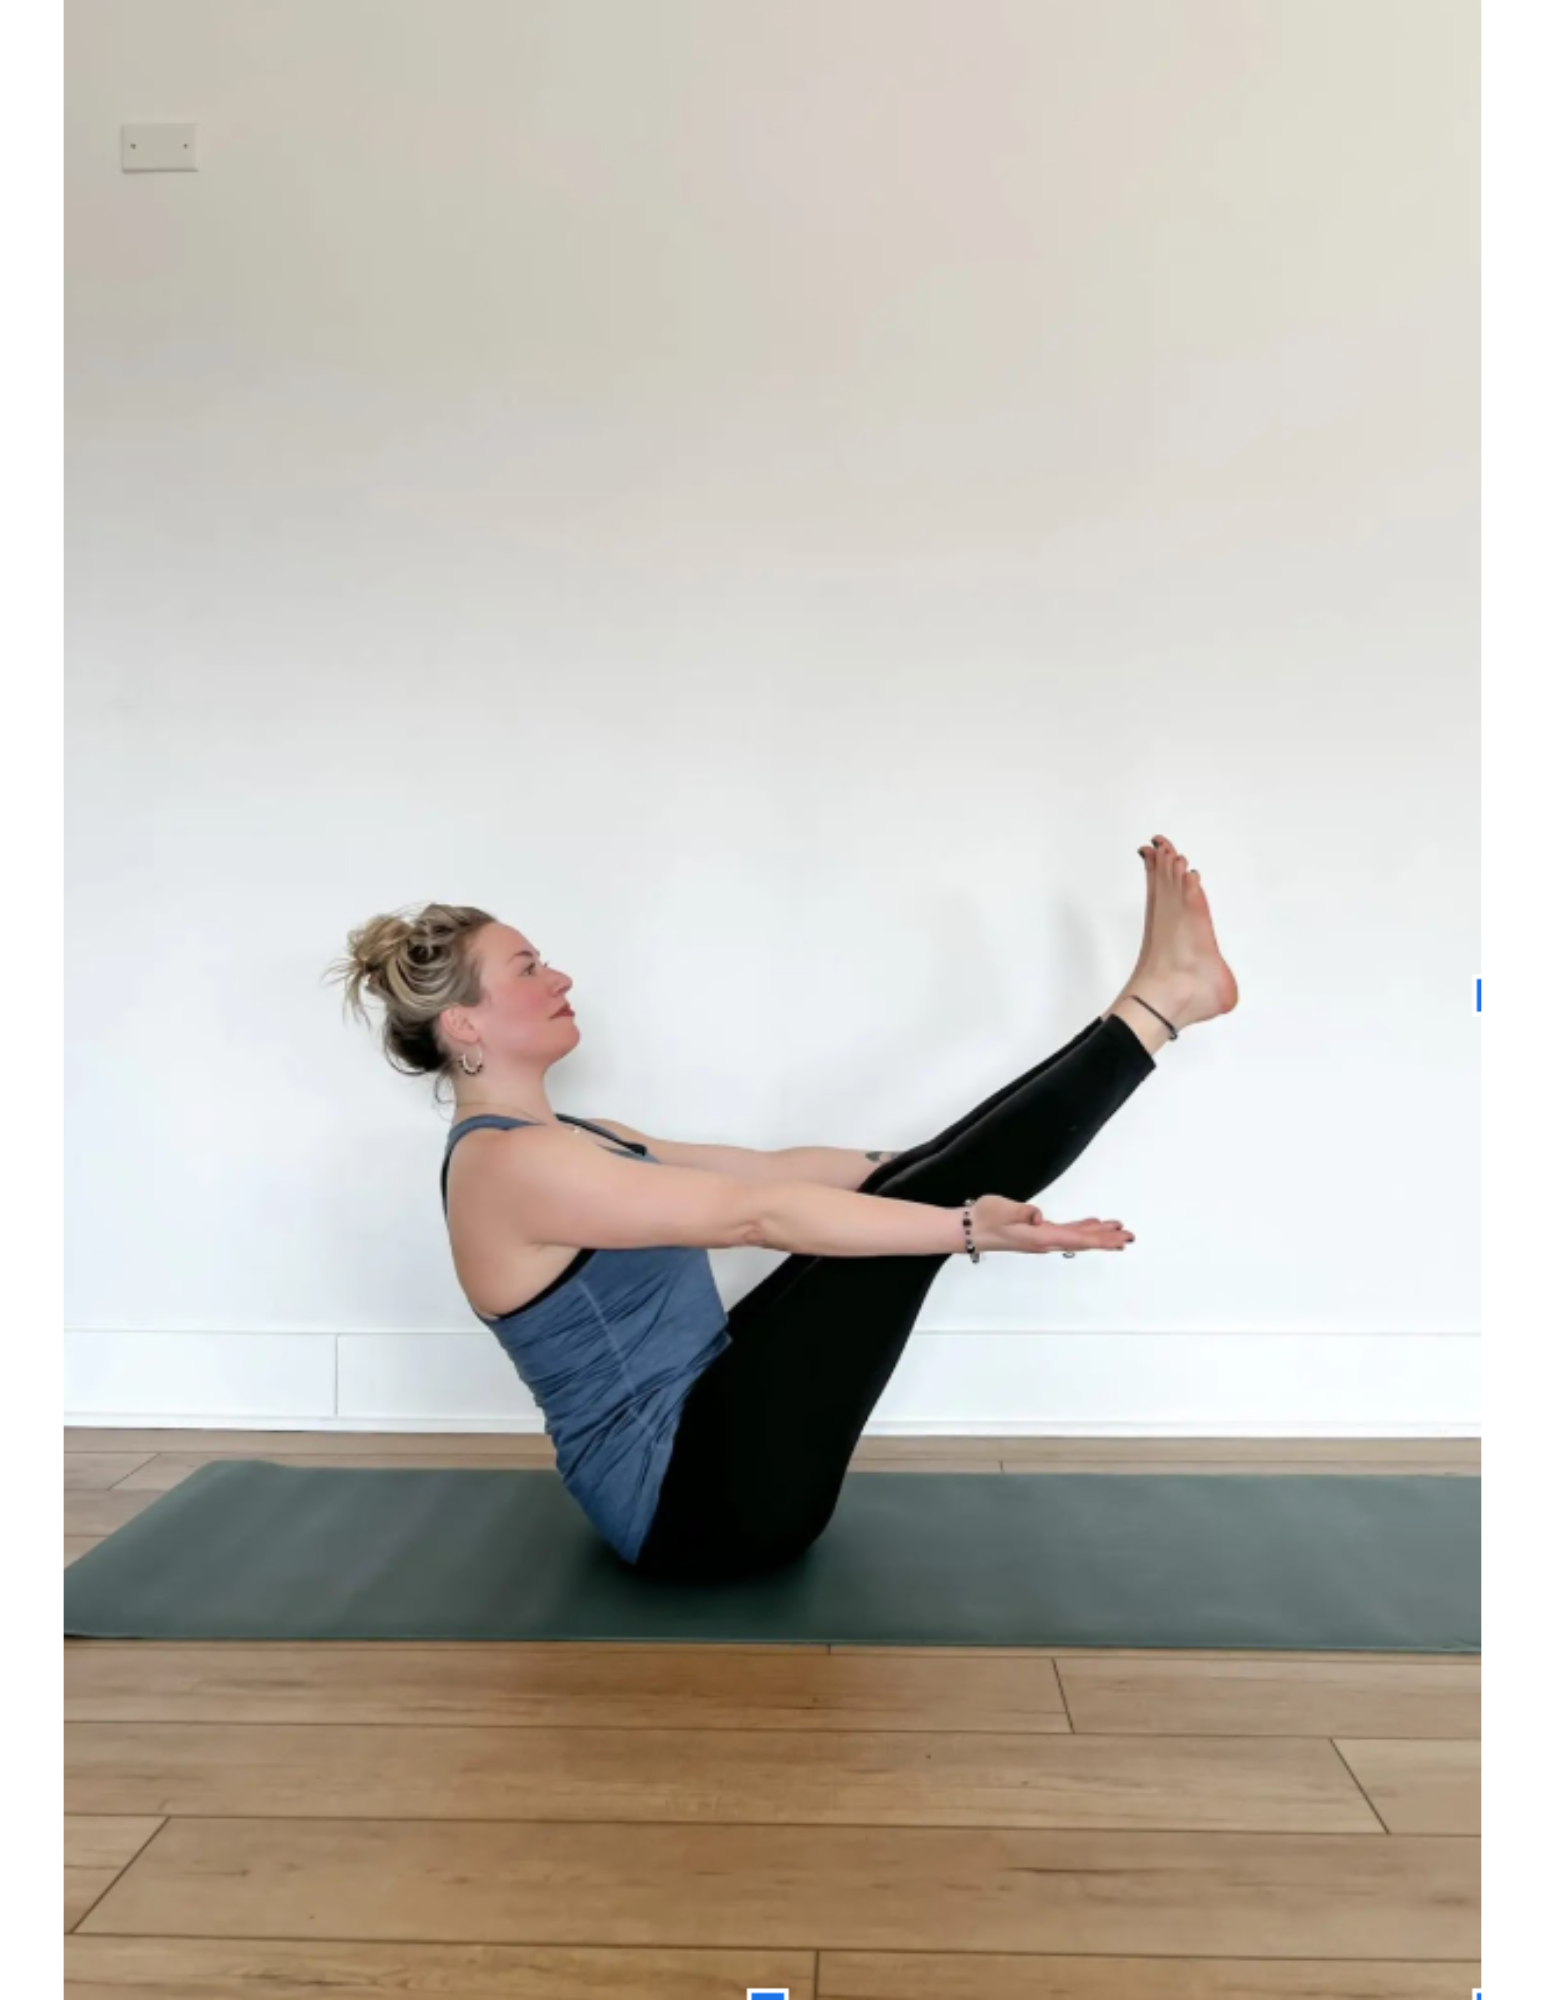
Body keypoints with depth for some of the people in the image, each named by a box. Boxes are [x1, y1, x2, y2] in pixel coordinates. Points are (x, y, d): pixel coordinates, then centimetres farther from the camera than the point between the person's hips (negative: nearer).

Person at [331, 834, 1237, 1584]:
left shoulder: (556, 1143, 11)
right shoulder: (510, 1165, -20)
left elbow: (766, 1169, 11)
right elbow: (757, 1212, -26)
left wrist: (953, 1186, 11)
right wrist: (969, 1226, -25)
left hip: (698, 1454, 9)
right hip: (696, 1495, -9)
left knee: (906, 1182, -1)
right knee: (919, 1207, -13)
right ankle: (1157, 1002, -4)